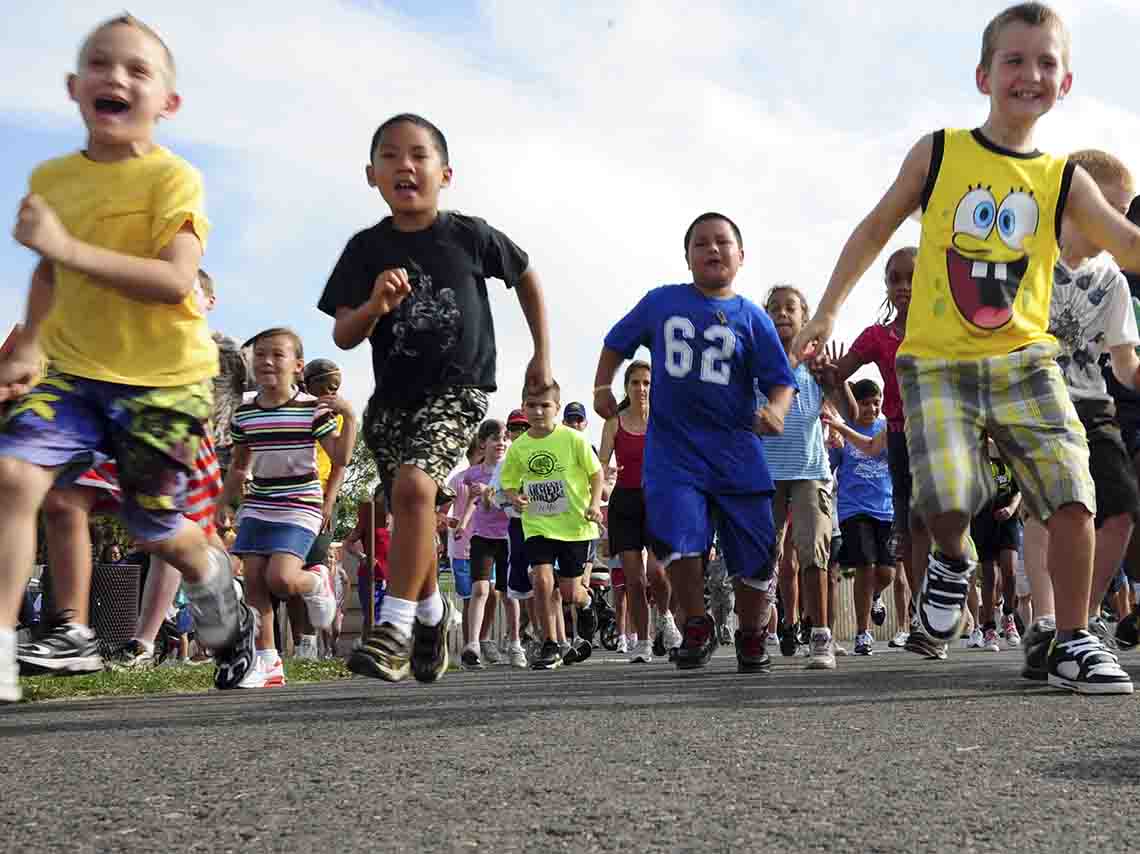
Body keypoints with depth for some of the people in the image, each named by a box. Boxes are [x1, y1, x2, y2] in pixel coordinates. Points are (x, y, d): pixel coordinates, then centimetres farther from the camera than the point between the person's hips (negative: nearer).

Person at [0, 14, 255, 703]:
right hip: (72, 368, 4)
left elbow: (176, 281, -25)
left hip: (165, 378, -4)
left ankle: (222, 610, 40)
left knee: (155, 529, 5)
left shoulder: (172, 177, -11)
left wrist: (68, 244, -29)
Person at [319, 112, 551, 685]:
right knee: (413, 508, 13)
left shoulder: (470, 236, -5)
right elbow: (343, 337, -5)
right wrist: (374, 305, -26)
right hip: (392, 397, 4)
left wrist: (542, 356, 12)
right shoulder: (367, 247, -2)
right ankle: (431, 614, 40)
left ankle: (395, 625, -21)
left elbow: (526, 277, 13)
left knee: (414, 484, -28)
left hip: (457, 388, -3)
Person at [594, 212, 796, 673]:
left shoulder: (752, 318, 2)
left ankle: (752, 636, 26)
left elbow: (780, 379, -1)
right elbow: (616, 344, 19)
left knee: (754, 556, 2)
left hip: (736, 450, 0)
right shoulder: (660, 302, 6)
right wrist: (602, 387, 7)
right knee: (679, 538, -18)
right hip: (673, 448, 0)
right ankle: (697, 627, 6)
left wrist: (775, 411, -21)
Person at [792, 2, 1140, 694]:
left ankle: (1072, 644, 8)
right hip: (936, 362, -2)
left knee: (1073, 494, -10)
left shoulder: (1064, 180, 6)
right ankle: (953, 563, 19)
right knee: (947, 497, -19)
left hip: (1024, 359, 2)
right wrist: (827, 313, 9)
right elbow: (875, 231, 11)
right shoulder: (938, 153, 4)